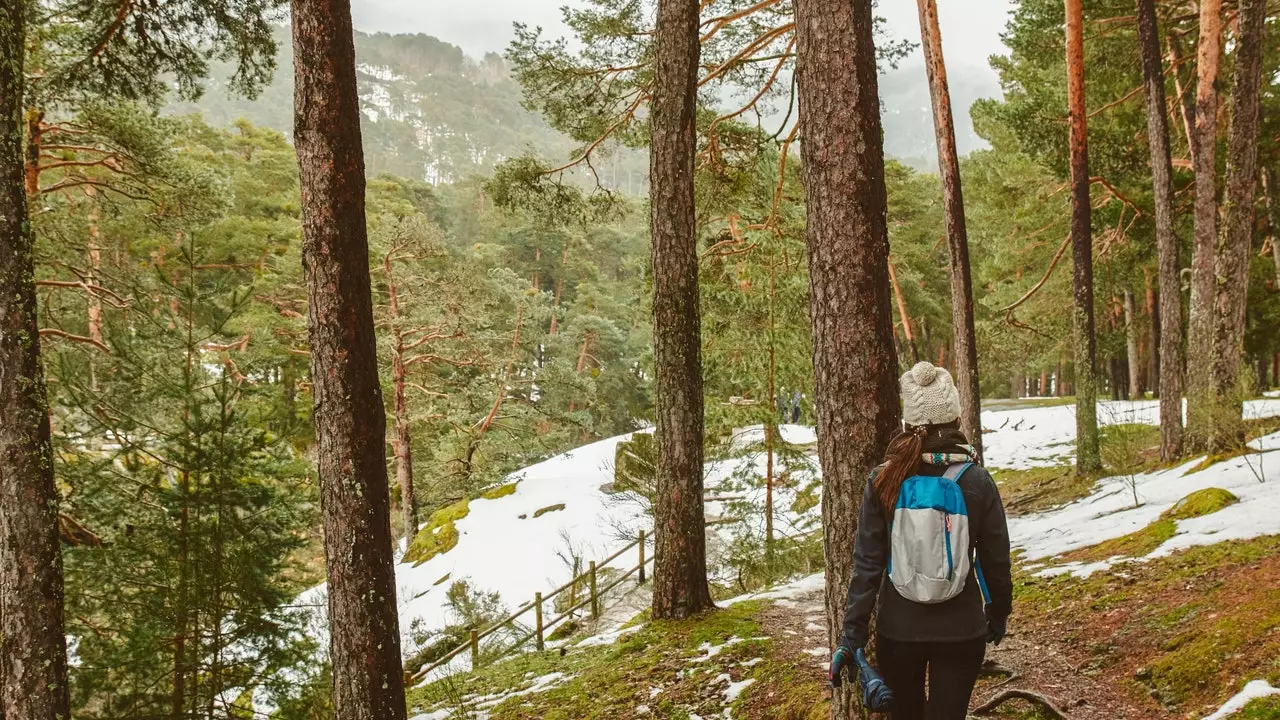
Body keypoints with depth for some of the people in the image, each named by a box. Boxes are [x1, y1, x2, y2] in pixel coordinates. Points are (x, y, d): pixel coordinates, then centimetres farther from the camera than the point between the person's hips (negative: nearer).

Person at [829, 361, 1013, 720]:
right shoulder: (977, 482, -10)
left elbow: (866, 565, -9)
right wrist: (997, 617, 14)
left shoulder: (884, 481, -9)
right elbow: (996, 562, -3)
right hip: (960, 631, -1)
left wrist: (852, 636, -5)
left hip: (898, 630, 1)